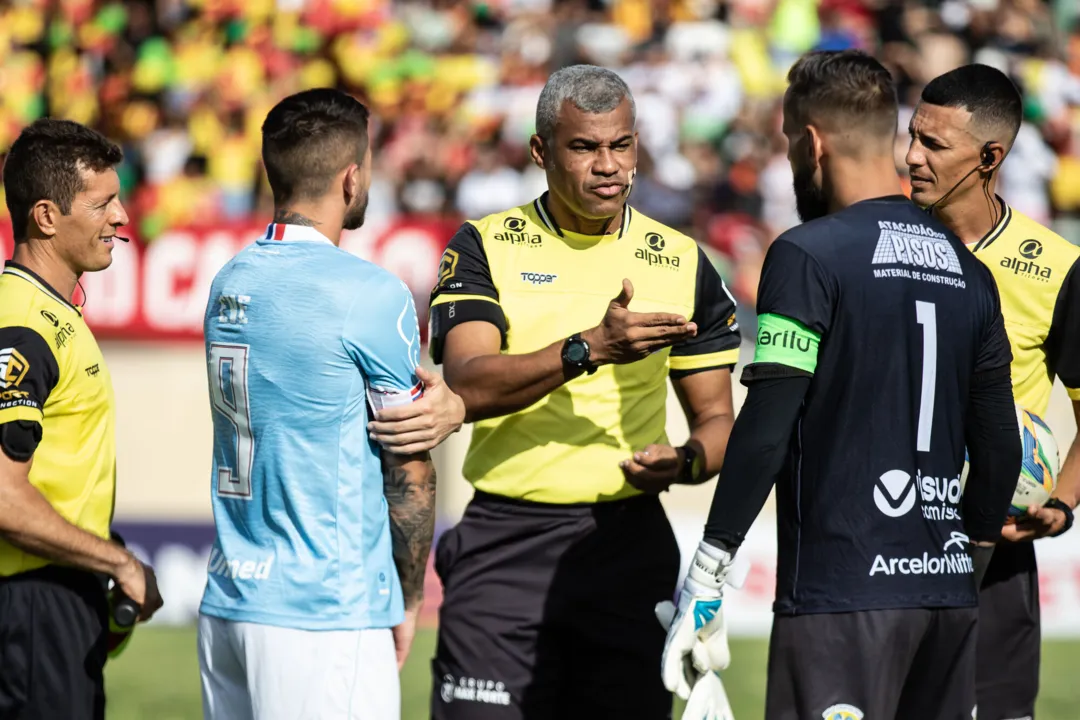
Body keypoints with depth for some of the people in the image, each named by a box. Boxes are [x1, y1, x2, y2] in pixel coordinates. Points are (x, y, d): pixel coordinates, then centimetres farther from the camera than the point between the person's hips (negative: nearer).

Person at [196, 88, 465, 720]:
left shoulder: (229, 283, 10)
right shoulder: (373, 294, -11)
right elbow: (408, 472, -5)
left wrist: (446, 404, -4)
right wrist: (409, 599, 8)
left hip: (226, 600, 8)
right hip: (324, 617, -8)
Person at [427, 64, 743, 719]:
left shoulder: (681, 263, 9)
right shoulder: (485, 248, 2)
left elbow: (717, 418, 13)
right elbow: (469, 387, -13)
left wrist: (684, 461, -10)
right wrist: (589, 347, -25)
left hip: (630, 547, 2)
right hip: (505, 543, -2)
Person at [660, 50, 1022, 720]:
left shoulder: (809, 255, -7)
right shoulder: (966, 268, 13)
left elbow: (766, 430, -13)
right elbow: (1000, 447, 15)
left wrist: (707, 577, -10)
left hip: (842, 589, -7)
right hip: (948, 590, 7)